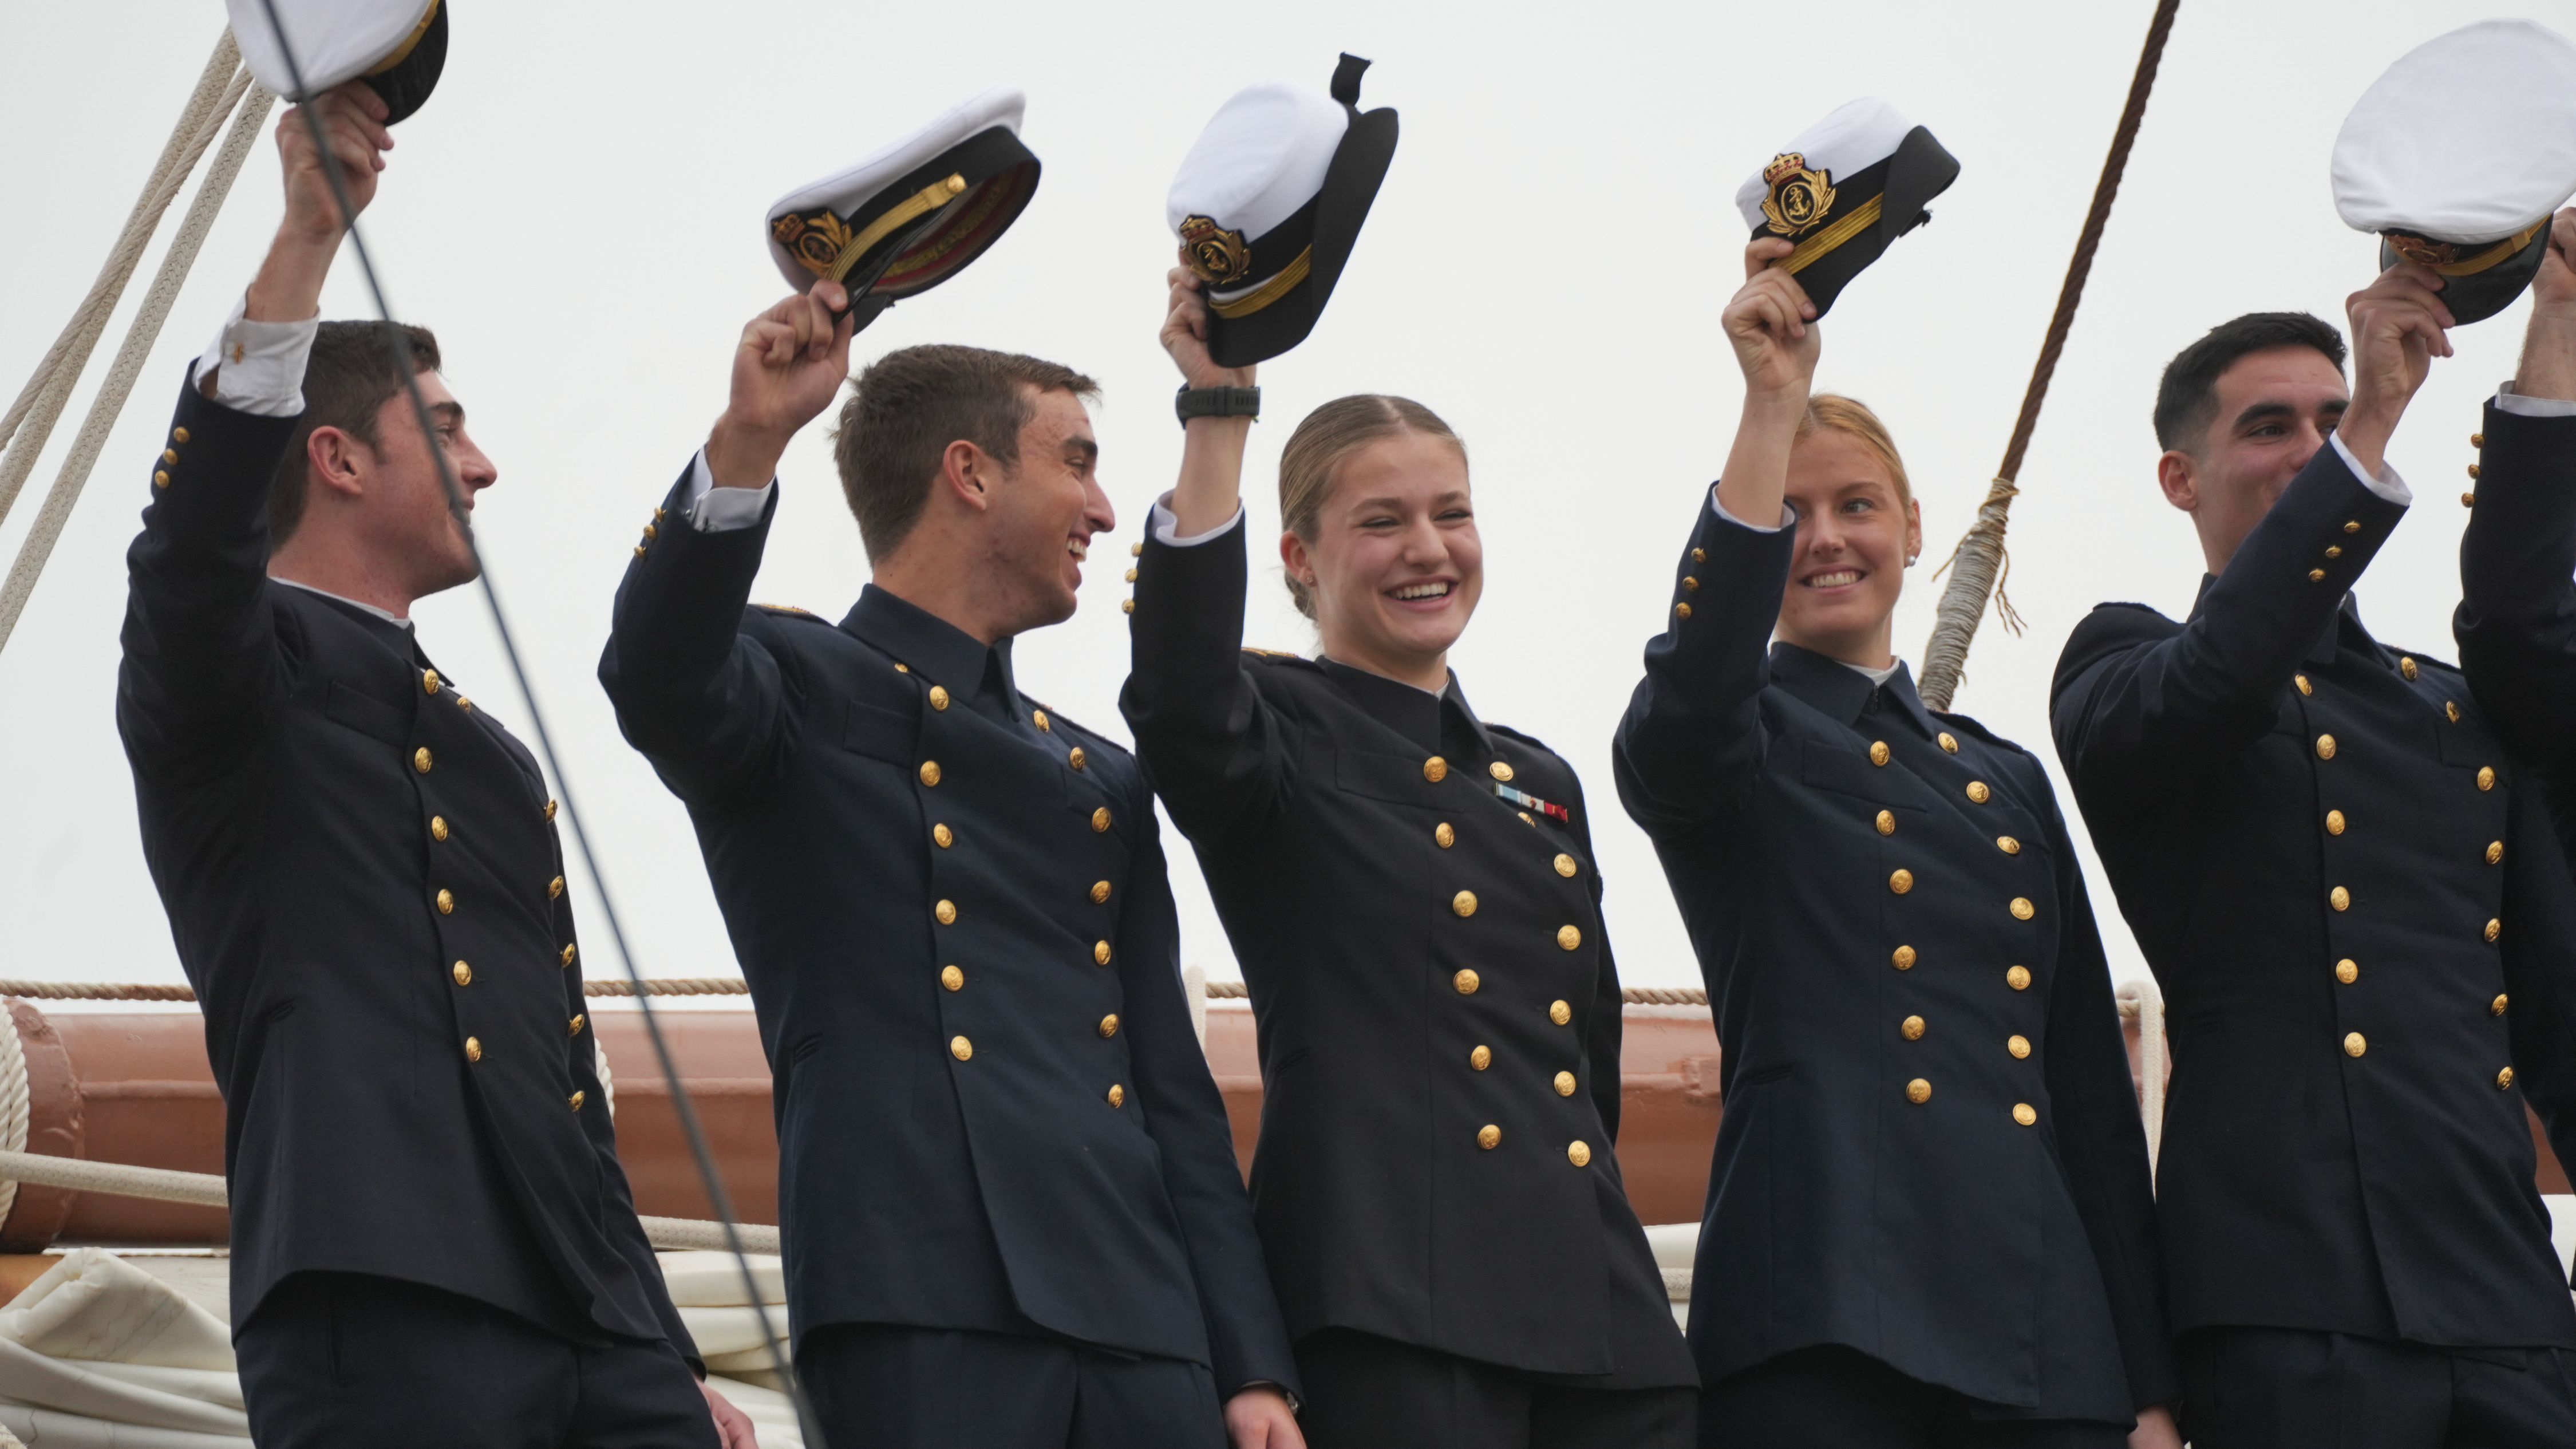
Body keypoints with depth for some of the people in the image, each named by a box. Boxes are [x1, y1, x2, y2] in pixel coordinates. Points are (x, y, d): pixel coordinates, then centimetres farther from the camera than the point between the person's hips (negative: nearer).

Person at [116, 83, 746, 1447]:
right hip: (381, 1316, -7)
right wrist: (308, 230, -23)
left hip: (588, 1330, 7)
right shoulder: (241, 679, 8)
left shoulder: (491, 760, 30)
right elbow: (197, 537, -17)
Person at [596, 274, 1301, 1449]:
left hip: (1141, 1331, 6)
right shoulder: (802, 689, 10)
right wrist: (746, 444, -30)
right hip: (929, 1308, -6)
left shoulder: (1103, 782, 27)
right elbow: (657, 678, -16)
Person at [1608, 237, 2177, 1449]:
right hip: (1825, 1322, -5)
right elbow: (1696, 678, -19)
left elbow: (2094, 1086, 18)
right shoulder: (1716, 748, 9)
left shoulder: (2008, 781, 22)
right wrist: (1774, 402, -23)